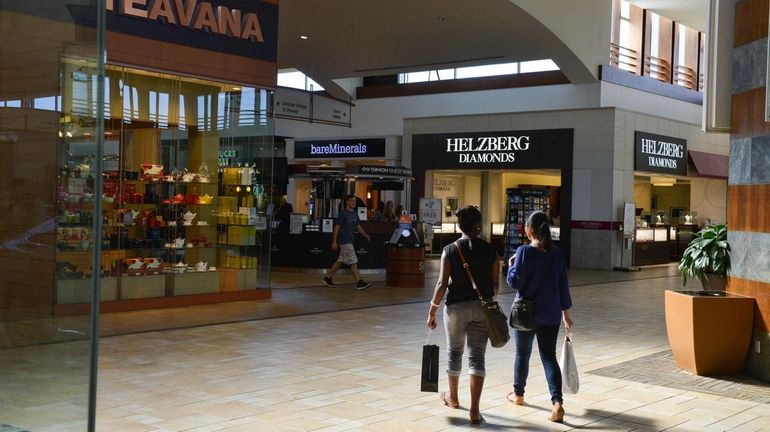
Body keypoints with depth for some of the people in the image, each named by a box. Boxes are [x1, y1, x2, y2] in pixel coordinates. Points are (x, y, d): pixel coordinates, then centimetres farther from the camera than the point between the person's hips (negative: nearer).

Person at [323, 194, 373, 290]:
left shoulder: (355, 213, 12)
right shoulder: (343, 213, -11)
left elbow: (358, 226, 17)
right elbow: (337, 227, -12)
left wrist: (365, 235, 2)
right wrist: (334, 242, -14)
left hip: (350, 240, 9)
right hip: (344, 241, -9)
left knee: (341, 261, 15)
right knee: (353, 262, -9)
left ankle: (327, 277, 26)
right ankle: (359, 283, -9)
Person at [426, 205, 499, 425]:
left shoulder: (450, 250, -7)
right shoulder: (490, 250, -3)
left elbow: (442, 284, -10)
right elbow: (495, 284, 1)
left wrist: (432, 311, -2)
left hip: (456, 307, 0)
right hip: (482, 308, 0)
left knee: (454, 351, 19)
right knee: (477, 356, 1)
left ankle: (453, 397, 37)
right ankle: (474, 410, -5)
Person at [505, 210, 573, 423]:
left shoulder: (524, 251, -13)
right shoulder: (557, 253, 1)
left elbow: (515, 282, -16)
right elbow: (563, 285, 5)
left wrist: (511, 265, 3)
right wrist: (566, 312, 13)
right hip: (551, 314, 3)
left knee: (522, 353, 16)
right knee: (549, 356, 4)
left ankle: (518, 394, 35)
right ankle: (557, 402, -12)